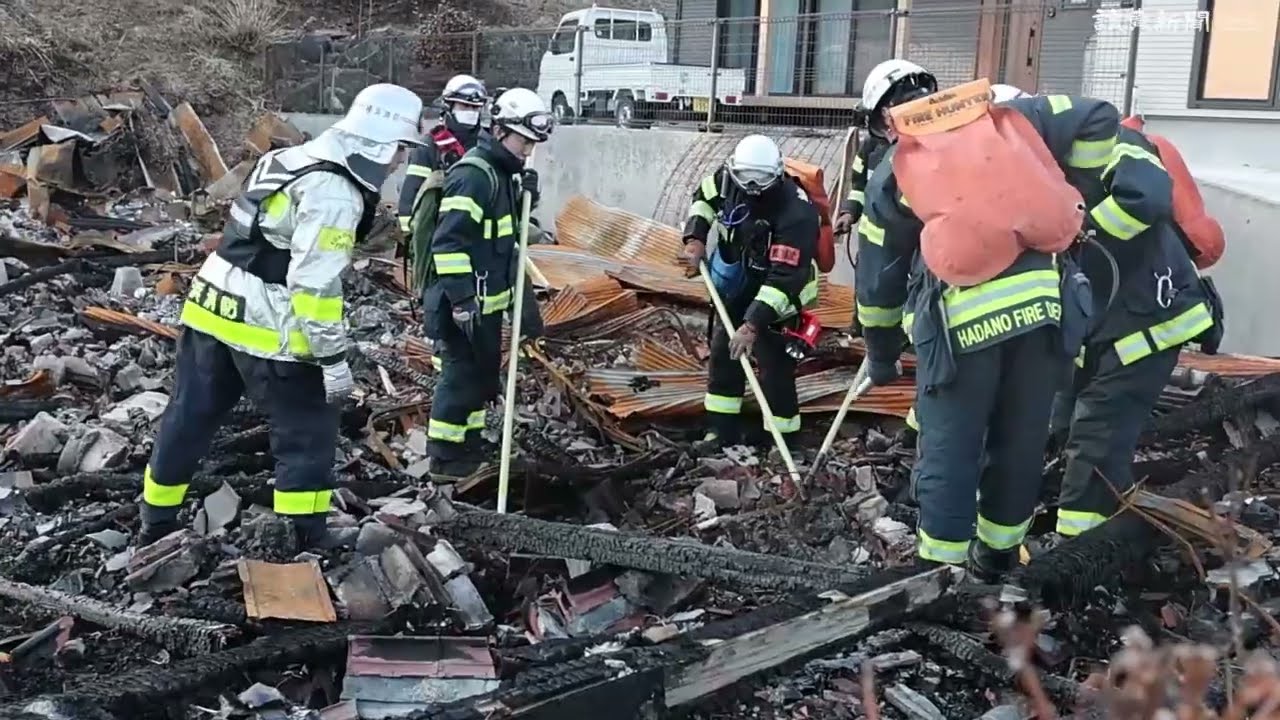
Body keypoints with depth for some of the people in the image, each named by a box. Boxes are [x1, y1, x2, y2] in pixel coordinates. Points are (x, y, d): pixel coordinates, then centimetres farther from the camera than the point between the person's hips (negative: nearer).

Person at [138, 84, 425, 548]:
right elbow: (315, 285, -23)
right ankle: (305, 543, 9)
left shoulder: (297, 159, 12)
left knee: (188, 420, 18)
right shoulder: (335, 193, -18)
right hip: (264, 331, -10)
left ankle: (155, 527, 33)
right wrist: (333, 357, -17)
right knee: (310, 431, 3)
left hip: (211, 309, 10)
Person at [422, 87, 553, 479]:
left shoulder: (501, 173, 11)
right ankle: (444, 456, 9)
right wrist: (461, 299, -27)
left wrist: (525, 197, 3)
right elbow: (448, 242, -25)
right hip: (464, 303, -10)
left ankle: (470, 442, 32)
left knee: (483, 371, 19)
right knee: (462, 374, -2)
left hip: (488, 298, 10)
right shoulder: (473, 175, -20)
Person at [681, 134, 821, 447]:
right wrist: (696, 239, -8)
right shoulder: (728, 177, -18)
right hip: (735, 283, 7)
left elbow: (783, 278, -37)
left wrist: (753, 325, -40)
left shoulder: (795, 214, -36)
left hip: (779, 293, -7)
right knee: (722, 354, 13)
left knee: (775, 367, -7)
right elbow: (704, 196, 6)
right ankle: (723, 432, 26)